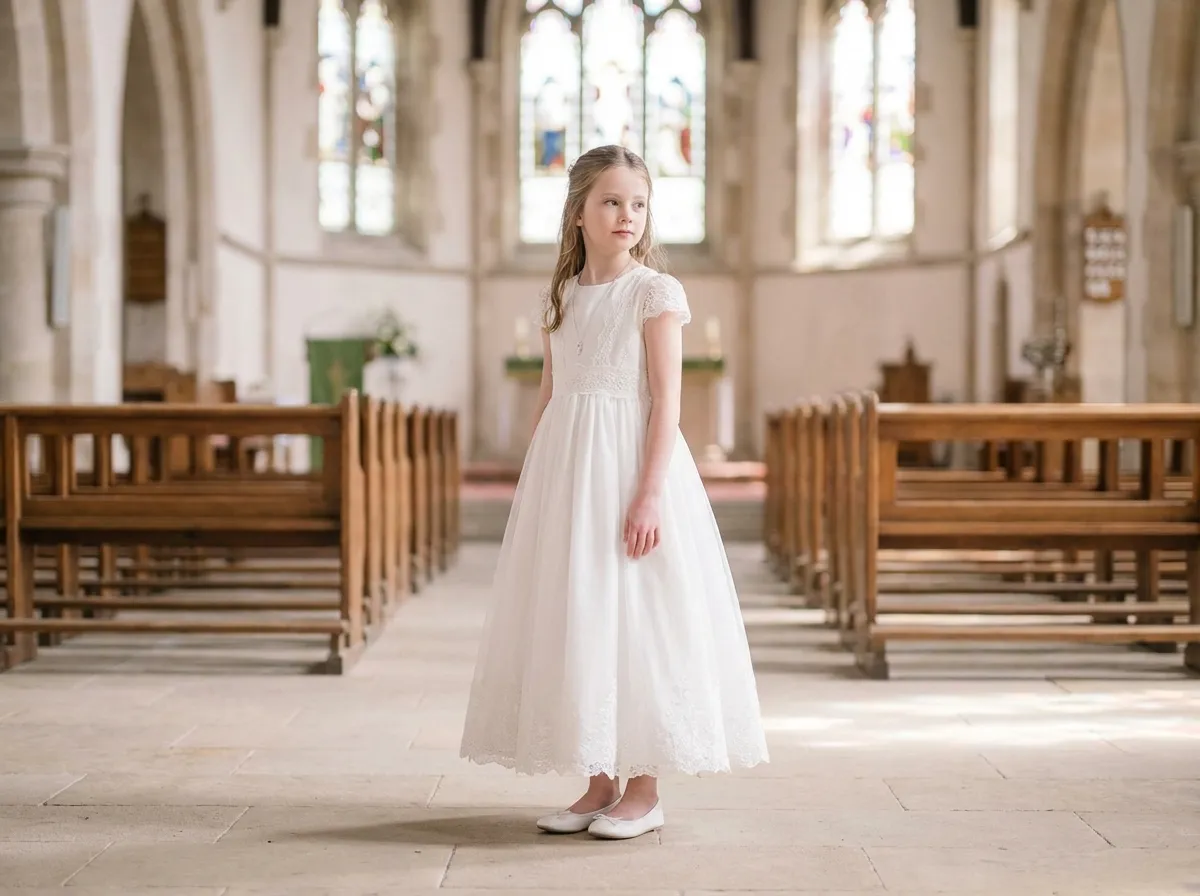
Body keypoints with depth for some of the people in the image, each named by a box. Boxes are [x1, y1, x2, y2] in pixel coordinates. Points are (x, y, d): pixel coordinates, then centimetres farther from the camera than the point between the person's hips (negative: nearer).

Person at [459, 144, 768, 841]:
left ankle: (643, 790, 8)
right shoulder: (561, 298, 12)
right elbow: (548, 399, 16)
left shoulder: (656, 291, -4)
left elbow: (667, 400, -10)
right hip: (565, 474, 6)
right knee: (573, 621, 7)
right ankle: (599, 782, 18)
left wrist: (650, 493, -18)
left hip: (631, 465, -6)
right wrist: (534, 493, 13)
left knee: (635, 619, -3)